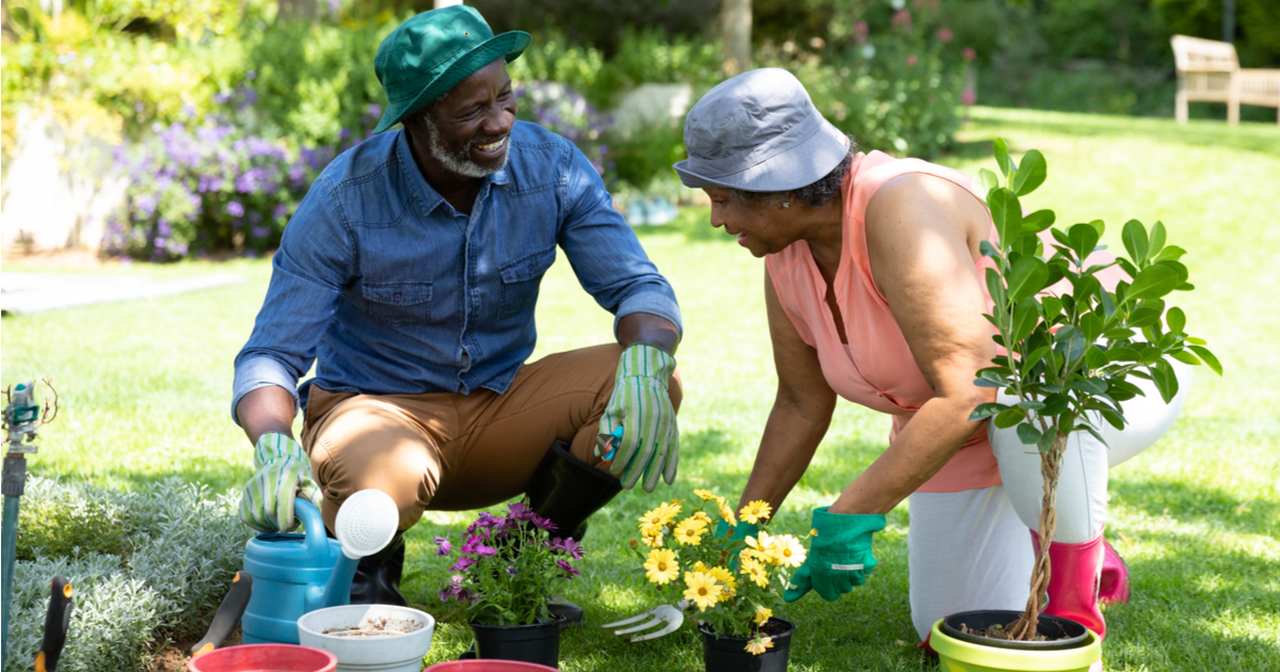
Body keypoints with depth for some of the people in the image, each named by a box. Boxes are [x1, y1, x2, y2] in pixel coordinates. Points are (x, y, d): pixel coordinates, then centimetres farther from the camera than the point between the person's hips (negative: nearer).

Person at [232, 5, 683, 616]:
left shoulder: (552, 168, -11)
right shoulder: (345, 200, -19)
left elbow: (639, 287, -13)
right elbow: (270, 355, -19)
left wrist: (644, 366, -38)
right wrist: (273, 447, -42)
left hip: (501, 405, 4)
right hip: (380, 406, -3)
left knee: (653, 384, -22)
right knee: (385, 486, -40)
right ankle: (367, 571, 1)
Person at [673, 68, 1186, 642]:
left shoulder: (899, 208, -34)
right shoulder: (786, 256, -8)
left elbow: (969, 392, -41)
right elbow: (802, 404, 5)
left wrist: (851, 516, -39)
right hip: (967, 433, 8)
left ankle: (1075, 601, -19)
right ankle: (1088, 560, 34)